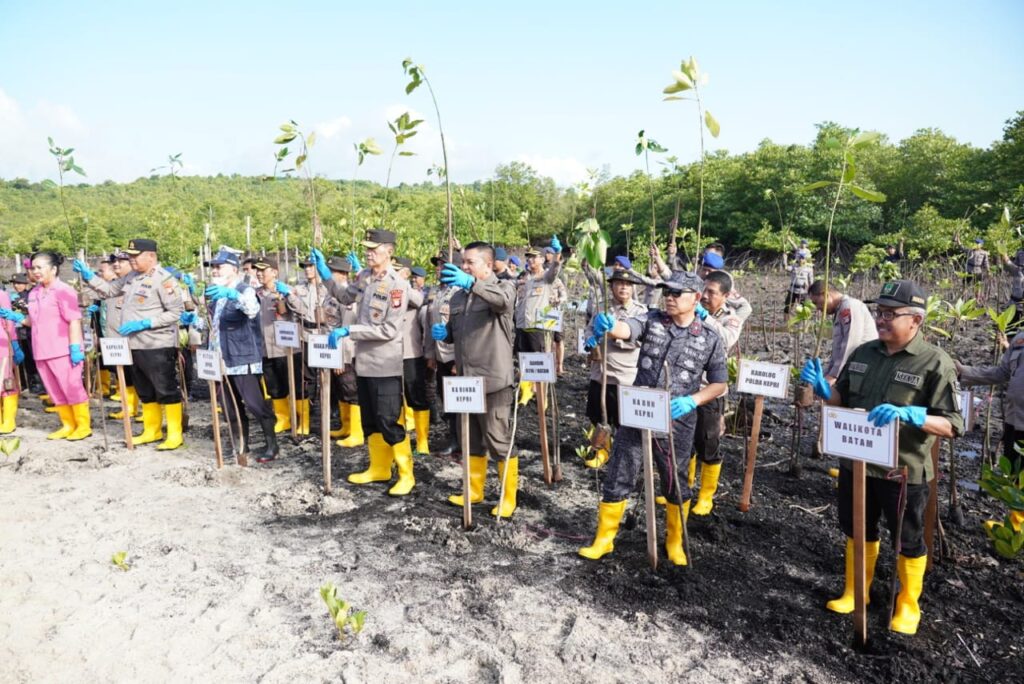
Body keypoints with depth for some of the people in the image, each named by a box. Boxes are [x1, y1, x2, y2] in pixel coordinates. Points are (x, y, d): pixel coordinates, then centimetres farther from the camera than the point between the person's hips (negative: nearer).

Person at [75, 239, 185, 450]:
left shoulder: (163, 279, -13)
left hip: (158, 346, -9)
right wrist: (88, 275, 6)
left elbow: (176, 312, -17)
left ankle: (174, 434, 5)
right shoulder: (131, 277, 12)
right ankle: (152, 431, 27)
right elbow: (109, 290, 22)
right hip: (135, 345, 9)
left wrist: (143, 323, -20)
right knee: (145, 392, 16)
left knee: (167, 390, -2)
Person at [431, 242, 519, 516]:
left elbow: (503, 300, -31)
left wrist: (472, 283, -46)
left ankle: (508, 497, 16)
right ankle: (475, 490, 33)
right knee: (472, 440, 18)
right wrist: (443, 332, -1)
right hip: (465, 378, 7)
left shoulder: (503, 286, -5)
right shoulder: (459, 294, 14)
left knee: (499, 441, 2)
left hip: (493, 380, -7)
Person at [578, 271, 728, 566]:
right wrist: (609, 326, -47)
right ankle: (604, 539, 24)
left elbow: (719, 383, 5)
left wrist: (691, 401, -13)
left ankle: (675, 541, 38)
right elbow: (626, 329, -23)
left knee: (674, 484, 14)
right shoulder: (652, 320, -2)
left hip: (676, 423, -1)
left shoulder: (710, 339, -3)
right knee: (617, 479, 6)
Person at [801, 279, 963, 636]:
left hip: (904, 471, -5)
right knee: (858, 531, 20)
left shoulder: (935, 363, -14)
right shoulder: (862, 353, 3)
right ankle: (855, 591, 39)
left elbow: (952, 425, -16)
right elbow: (842, 401, 13)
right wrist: (821, 386, -8)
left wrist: (907, 414, -33)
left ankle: (908, 606, 35)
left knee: (908, 541, 14)